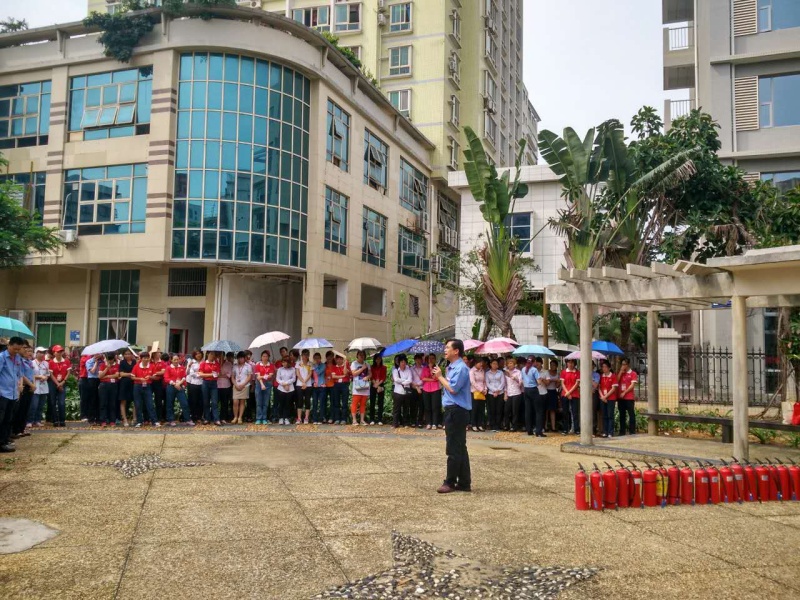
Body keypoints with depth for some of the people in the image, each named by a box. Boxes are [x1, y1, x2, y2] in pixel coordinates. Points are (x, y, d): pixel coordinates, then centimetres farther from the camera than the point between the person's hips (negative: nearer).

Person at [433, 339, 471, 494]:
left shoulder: (461, 368, -15)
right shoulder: (452, 367, 16)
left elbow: (453, 388, -22)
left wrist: (440, 376, -10)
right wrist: (440, 376, 4)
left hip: (457, 411, -10)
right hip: (453, 411, 10)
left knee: (454, 449, -4)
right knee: (460, 449, 12)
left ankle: (450, 482, 2)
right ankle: (464, 483, 17)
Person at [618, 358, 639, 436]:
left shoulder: (633, 373, 0)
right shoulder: (621, 373, 15)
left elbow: (632, 385, -8)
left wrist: (624, 392, -11)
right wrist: (620, 372, -3)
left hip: (629, 397, -5)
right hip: (621, 397, 5)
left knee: (631, 414, -3)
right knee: (622, 415, 9)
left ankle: (632, 431, 0)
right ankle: (622, 431, 14)